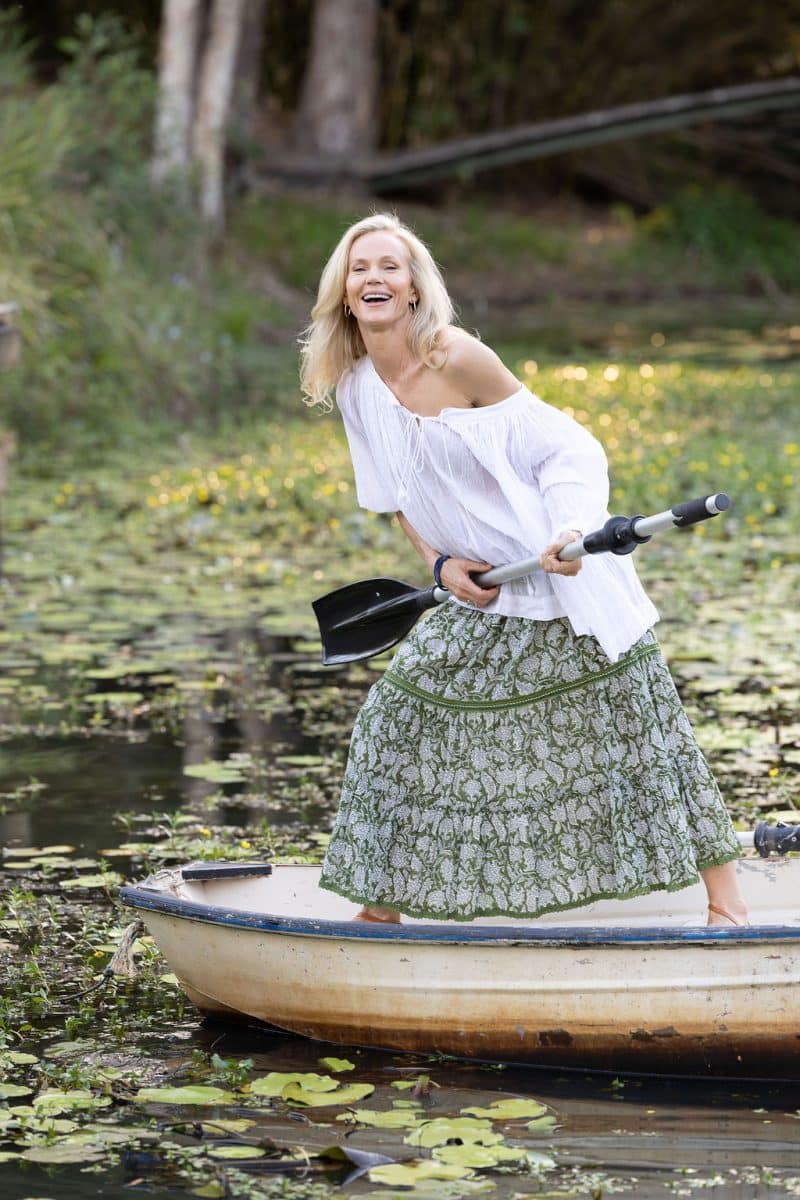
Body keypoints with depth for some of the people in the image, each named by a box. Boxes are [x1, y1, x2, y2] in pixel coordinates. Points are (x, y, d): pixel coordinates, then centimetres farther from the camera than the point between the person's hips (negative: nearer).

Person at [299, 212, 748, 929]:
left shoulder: (455, 357, -18)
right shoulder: (354, 387, 1)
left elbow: (562, 448, -13)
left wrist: (571, 531, -28)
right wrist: (440, 563, -4)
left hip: (562, 576, -6)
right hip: (482, 596, 6)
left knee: (635, 728, -2)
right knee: (401, 713, 4)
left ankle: (725, 899, 7)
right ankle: (384, 899, 17)